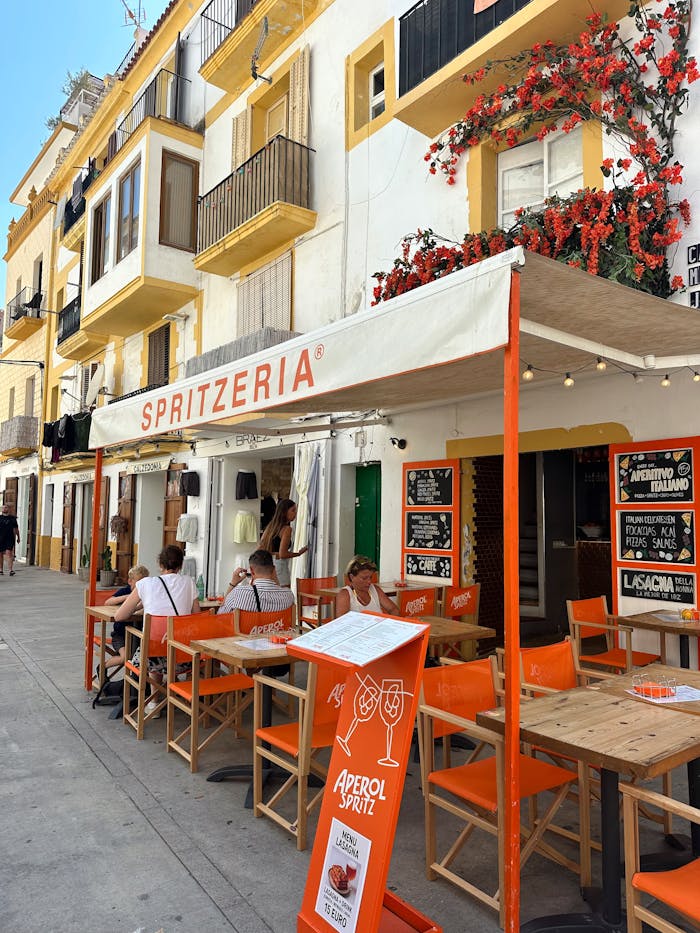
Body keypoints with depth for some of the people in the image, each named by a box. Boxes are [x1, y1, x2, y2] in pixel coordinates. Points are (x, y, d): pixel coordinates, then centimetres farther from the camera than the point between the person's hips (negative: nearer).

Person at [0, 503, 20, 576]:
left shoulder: (12, 518, 4)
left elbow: (16, 528, 11)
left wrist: (18, 537, 14)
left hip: (10, 538, -2)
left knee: (9, 553, -12)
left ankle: (11, 570, -17)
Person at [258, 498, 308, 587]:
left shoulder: (270, 526, 12)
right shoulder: (287, 529, -11)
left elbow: (260, 548, 13)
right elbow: (282, 554, -15)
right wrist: (299, 553, -4)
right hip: (279, 565, -8)